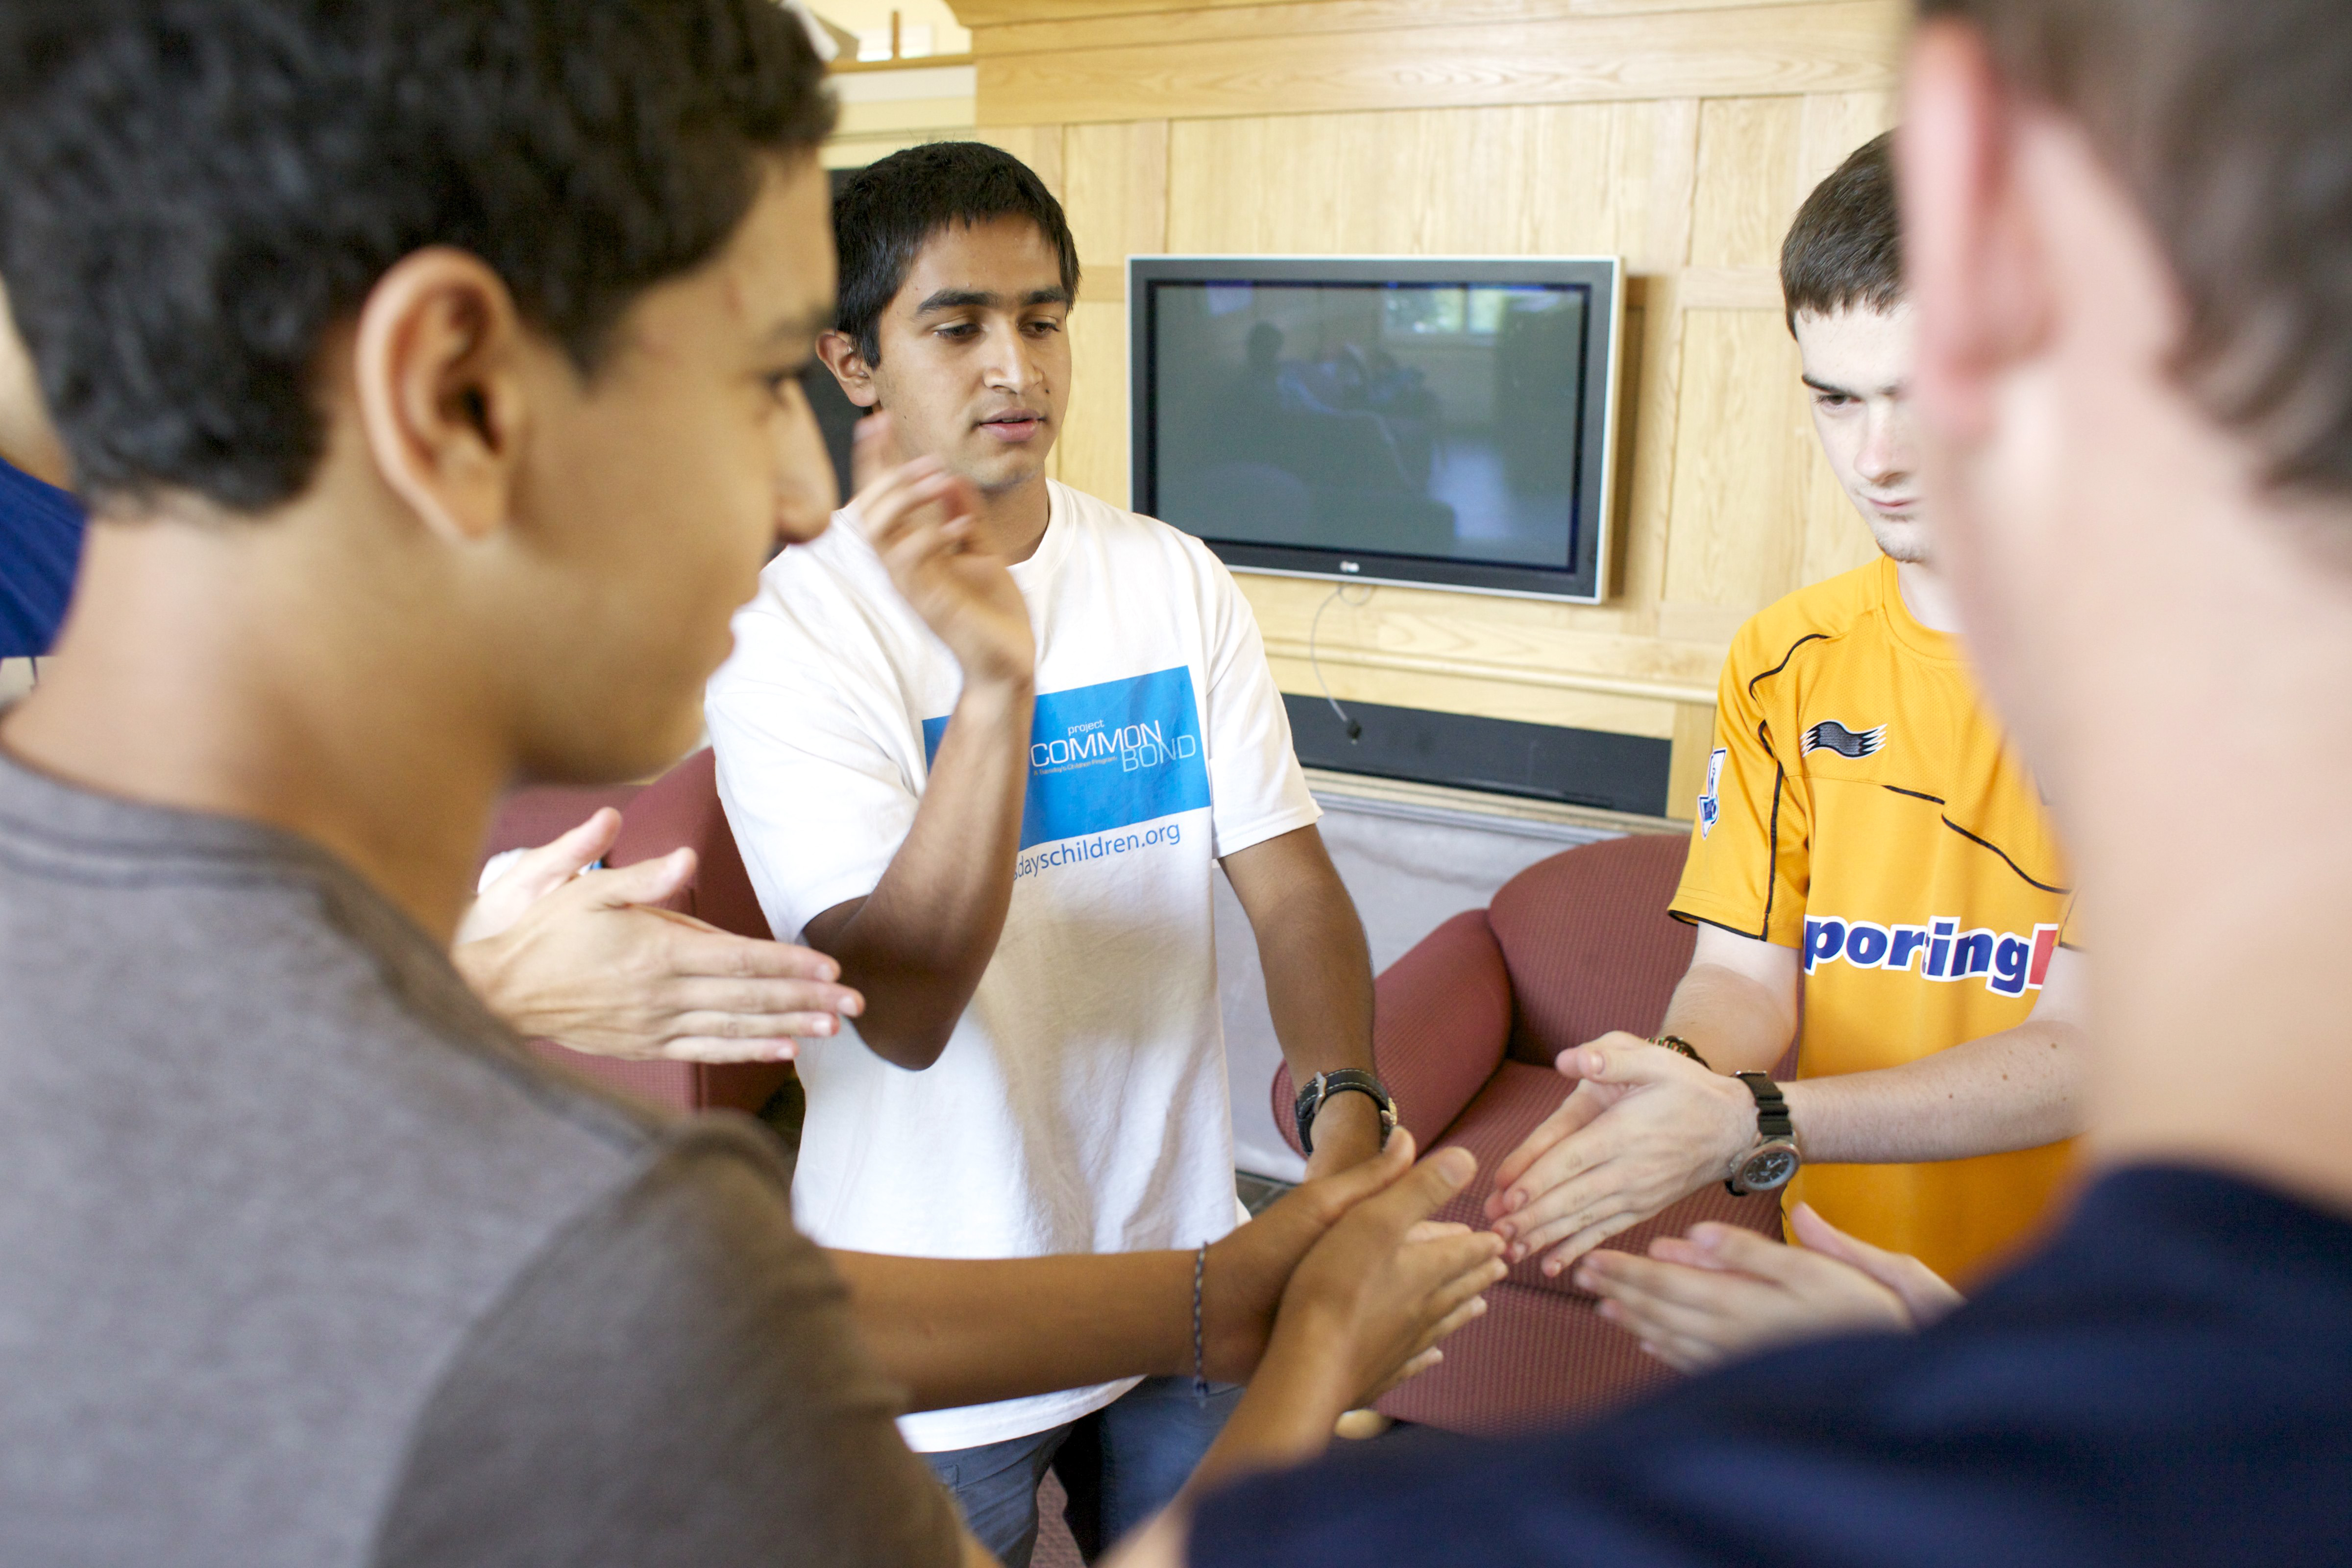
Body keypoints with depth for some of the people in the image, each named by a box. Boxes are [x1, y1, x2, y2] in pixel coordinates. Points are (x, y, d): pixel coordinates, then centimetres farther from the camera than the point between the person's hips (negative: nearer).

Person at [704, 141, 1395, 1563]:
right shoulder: (792, 629, -15)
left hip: (1185, 1284, 4)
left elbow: (1289, 879, -5)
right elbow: (902, 1008, -24)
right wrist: (994, 679, -35)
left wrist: (1345, 1104, -23)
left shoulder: (1176, 580, -1)